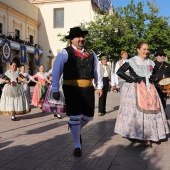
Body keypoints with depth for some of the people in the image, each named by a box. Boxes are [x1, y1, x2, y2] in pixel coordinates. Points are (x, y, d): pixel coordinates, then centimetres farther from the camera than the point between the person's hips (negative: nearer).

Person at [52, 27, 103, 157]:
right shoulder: (65, 53, -3)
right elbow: (56, 72, -5)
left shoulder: (91, 54, 13)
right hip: (71, 89, -4)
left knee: (88, 116, 11)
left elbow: (97, 70, 18)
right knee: (75, 117, 2)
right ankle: (77, 146, 17)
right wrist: (55, 90, -8)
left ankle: (76, 130, 43)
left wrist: (99, 86, 15)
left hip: (88, 89, 5)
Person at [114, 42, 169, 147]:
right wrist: (131, 79, -11)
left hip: (149, 89, 5)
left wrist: (151, 80, 12)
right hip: (135, 89, -5)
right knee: (135, 110, -7)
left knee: (150, 109, -4)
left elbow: (154, 73, 32)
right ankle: (133, 134, 5)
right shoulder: (132, 62, -3)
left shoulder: (150, 63, 14)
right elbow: (119, 72, -9)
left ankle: (147, 137, 1)